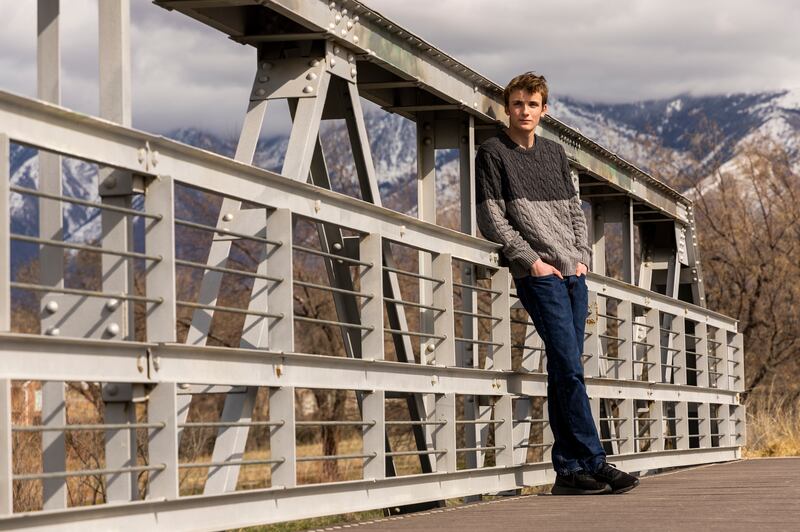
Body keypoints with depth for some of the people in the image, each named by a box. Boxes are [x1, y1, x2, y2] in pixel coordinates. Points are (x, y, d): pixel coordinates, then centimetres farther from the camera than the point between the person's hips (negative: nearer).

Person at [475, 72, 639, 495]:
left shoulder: (555, 153, 18)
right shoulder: (493, 153, 1)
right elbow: (492, 219, -4)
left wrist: (583, 256, 6)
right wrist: (531, 260, -11)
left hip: (573, 273, 6)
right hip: (538, 275, -6)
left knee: (565, 372, 4)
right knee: (568, 368, -13)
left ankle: (568, 469, 5)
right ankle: (594, 463, -13)